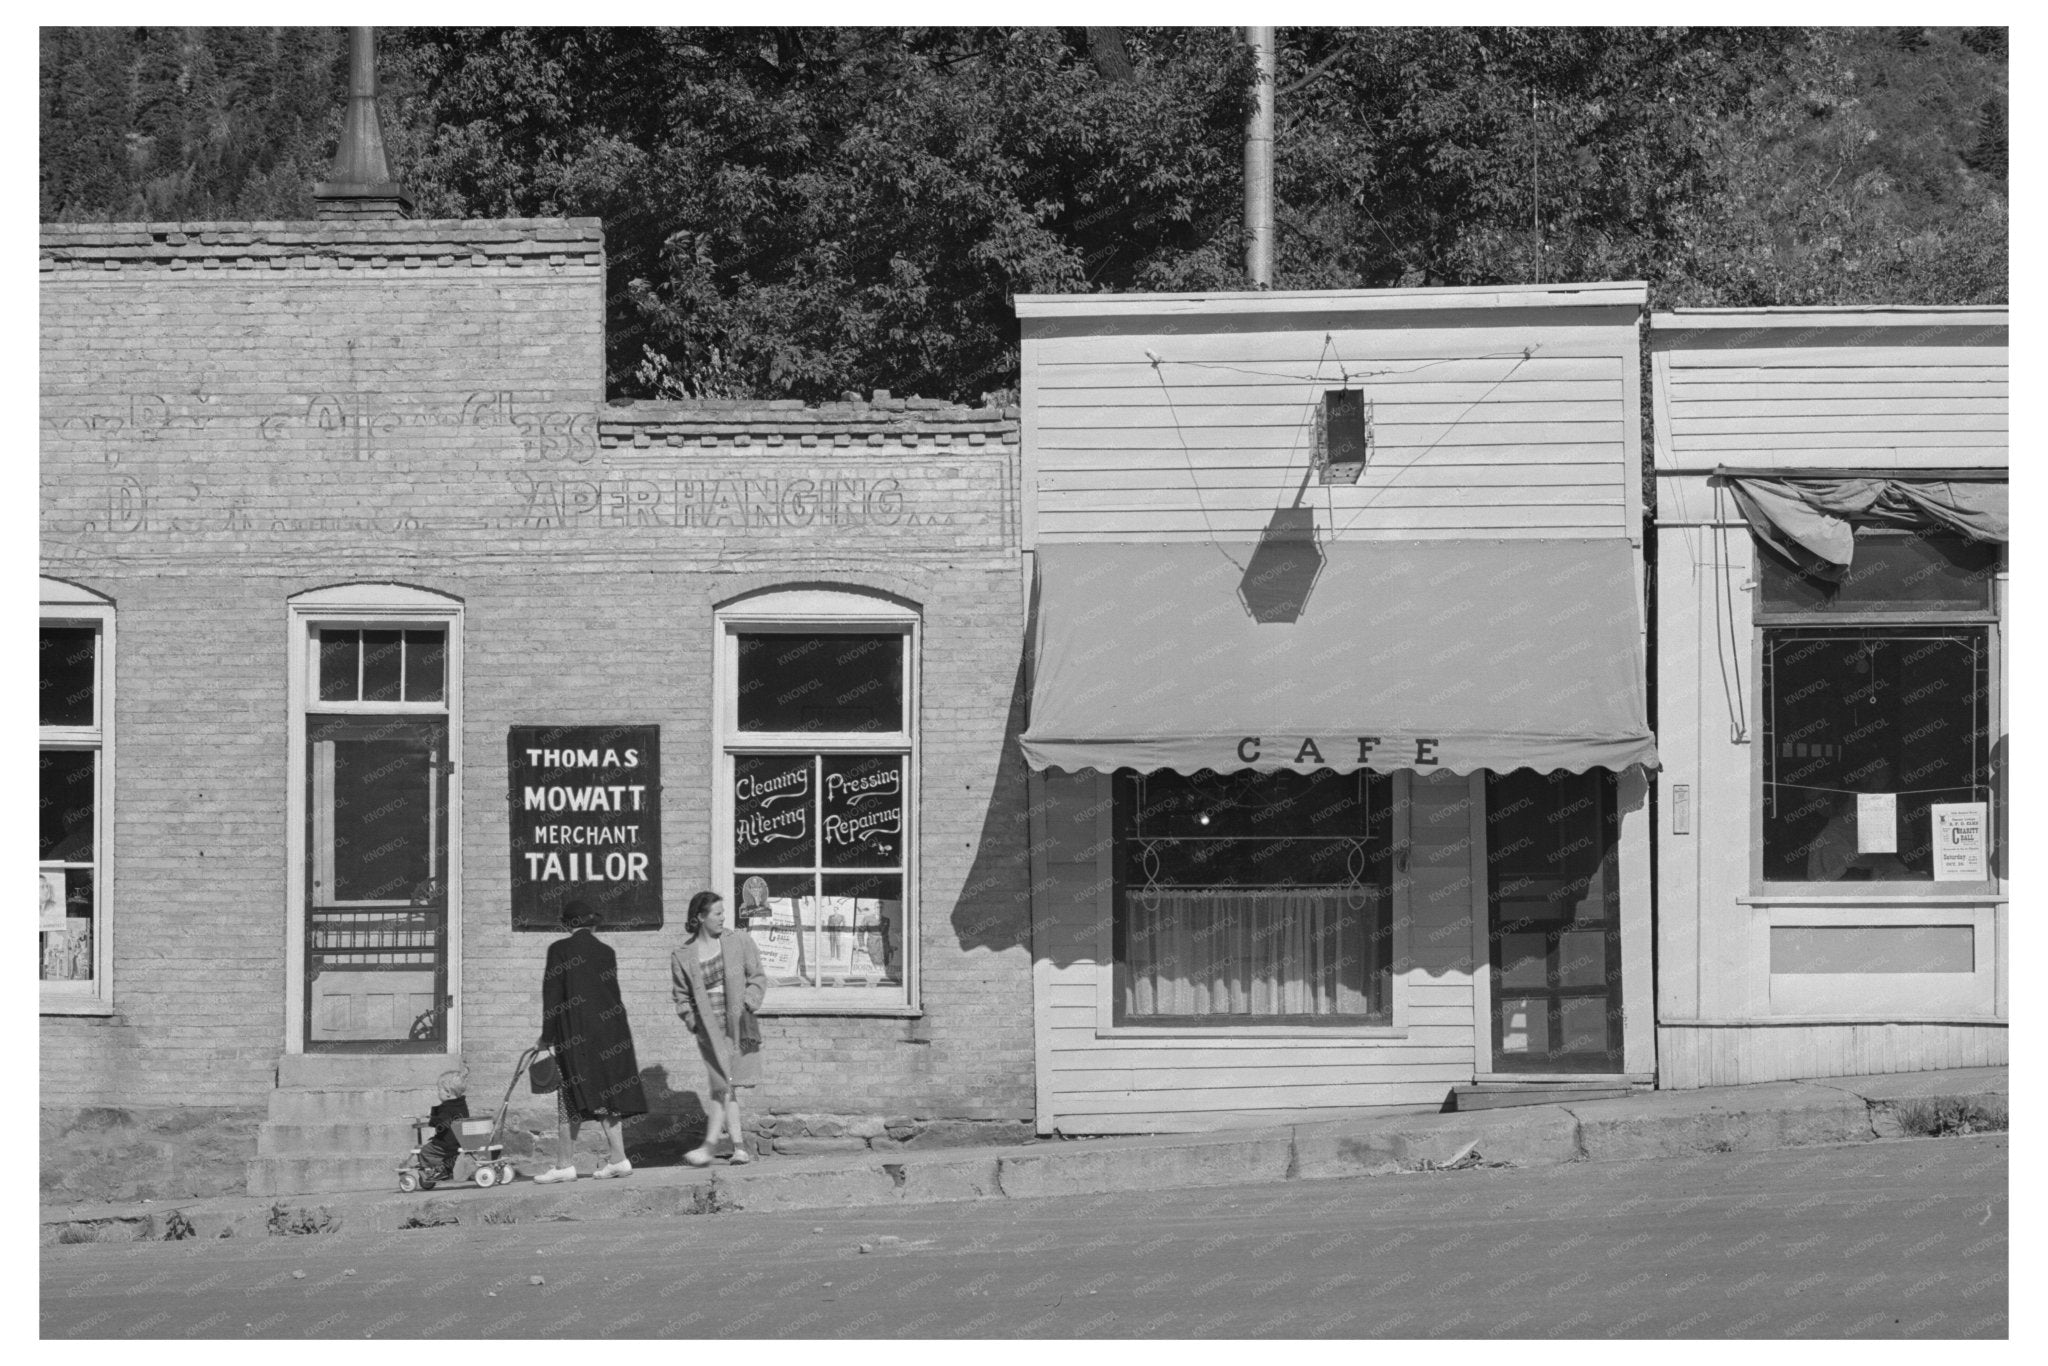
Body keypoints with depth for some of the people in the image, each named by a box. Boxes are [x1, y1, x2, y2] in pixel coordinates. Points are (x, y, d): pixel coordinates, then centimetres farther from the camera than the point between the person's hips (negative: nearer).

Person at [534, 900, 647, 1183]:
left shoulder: (560, 950, -6)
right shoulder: (606, 952, 8)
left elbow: (552, 996, -7)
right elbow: (612, 993, 12)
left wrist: (547, 1038, -4)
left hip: (575, 1034, -5)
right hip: (608, 1030, 5)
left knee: (569, 1099, -2)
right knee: (607, 1097, 9)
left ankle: (564, 1164, -4)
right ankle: (618, 1159, 6)